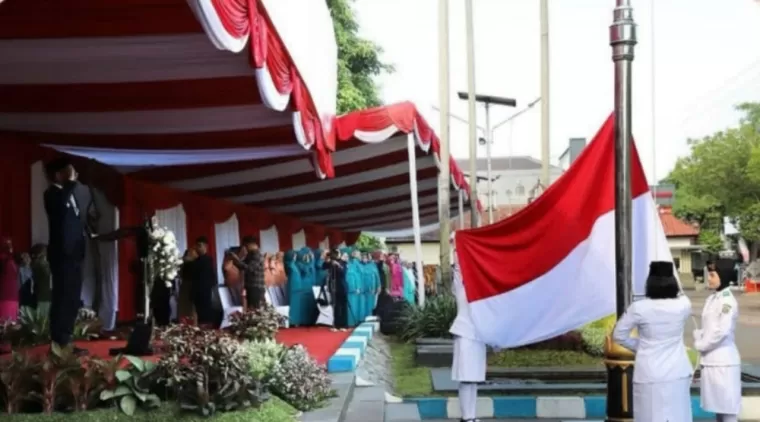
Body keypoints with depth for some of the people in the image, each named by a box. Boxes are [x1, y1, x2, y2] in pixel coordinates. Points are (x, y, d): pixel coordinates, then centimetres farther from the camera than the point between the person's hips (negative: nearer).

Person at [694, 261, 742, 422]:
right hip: (710, 360, 8)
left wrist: (701, 345, -11)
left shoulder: (728, 301, -14)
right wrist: (699, 340, -3)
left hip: (723, 361, -8)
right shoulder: (711, 299, 11)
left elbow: (722, 331, -22)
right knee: (717, 405, 16)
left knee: (727, 406, -2)